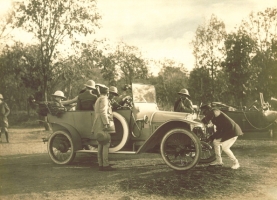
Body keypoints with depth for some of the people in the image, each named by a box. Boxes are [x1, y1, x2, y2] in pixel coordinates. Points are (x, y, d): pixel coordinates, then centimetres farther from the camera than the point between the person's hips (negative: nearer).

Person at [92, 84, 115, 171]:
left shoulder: (98, 99, 24)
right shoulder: (103, 99, -6)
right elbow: (103, 112, -17)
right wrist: (106, 124, -21)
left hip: (97, 126, 10)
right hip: (102, 125, -10)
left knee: (100, 145, 8)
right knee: (106, 144, -12)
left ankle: (101, 165, 9)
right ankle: (105, 165, -15)